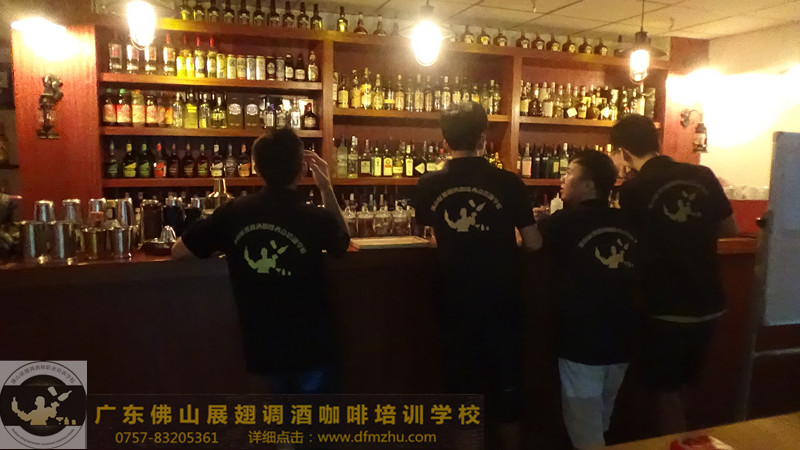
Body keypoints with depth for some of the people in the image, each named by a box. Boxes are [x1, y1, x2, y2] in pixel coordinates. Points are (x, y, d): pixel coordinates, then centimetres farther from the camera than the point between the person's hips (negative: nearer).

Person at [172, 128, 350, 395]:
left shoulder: (234, 212, -10)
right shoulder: (316, 219, -18)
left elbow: (178, 252, 2)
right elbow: (343, 242, 7)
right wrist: (326, 188, 4)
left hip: (262, 348, 3)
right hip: (310, 347, -3)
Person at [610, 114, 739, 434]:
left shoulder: (633, 190, -13)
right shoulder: (703, 176, -2)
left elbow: (635, 245, 0)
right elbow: (732, 230, 10)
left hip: (667, 309, -5)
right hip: (708, 304, 5)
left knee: (667, 391, 14)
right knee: (682, 385, 25)